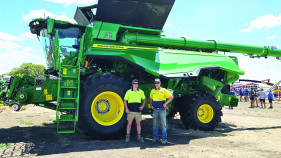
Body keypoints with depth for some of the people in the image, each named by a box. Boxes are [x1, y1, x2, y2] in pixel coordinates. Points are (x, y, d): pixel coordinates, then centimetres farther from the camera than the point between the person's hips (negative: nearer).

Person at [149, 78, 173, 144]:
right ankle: (155, 138, 19)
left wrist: (165, 103, -10)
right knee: (155, 125, 8)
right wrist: (151, 105, 11)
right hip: (155, 109, 4)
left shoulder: (163, 90, -2)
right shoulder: (152, 91, 10)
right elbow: (150, 99, 25)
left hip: (162, 109, -4)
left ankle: (164, 139, 7)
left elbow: (171, 97, -4)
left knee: (163, 124, 0)